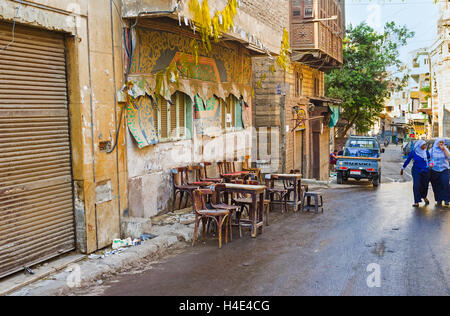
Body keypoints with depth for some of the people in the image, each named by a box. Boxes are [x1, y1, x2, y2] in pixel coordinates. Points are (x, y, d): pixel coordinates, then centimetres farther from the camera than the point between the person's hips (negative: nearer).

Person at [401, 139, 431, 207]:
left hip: (425, 171, 2)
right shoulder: (413, 152, -4)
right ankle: (417, 202, -7)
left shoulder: (426, 152, -1)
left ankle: (424, 197, 38)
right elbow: (408, 160, 6)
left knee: (425, 185, 8)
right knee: (416, 186, -12)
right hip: (416, 171, -2)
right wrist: (403, 168, 11)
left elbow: (430, 159, 15)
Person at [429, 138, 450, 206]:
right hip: (435, 170, 0)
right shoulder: (432, 150, 6)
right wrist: (430, 164, -11)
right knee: (437, 186, 1)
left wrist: (444, 149, -13)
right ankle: (439, 200, 10)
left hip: (444, 170, 0)